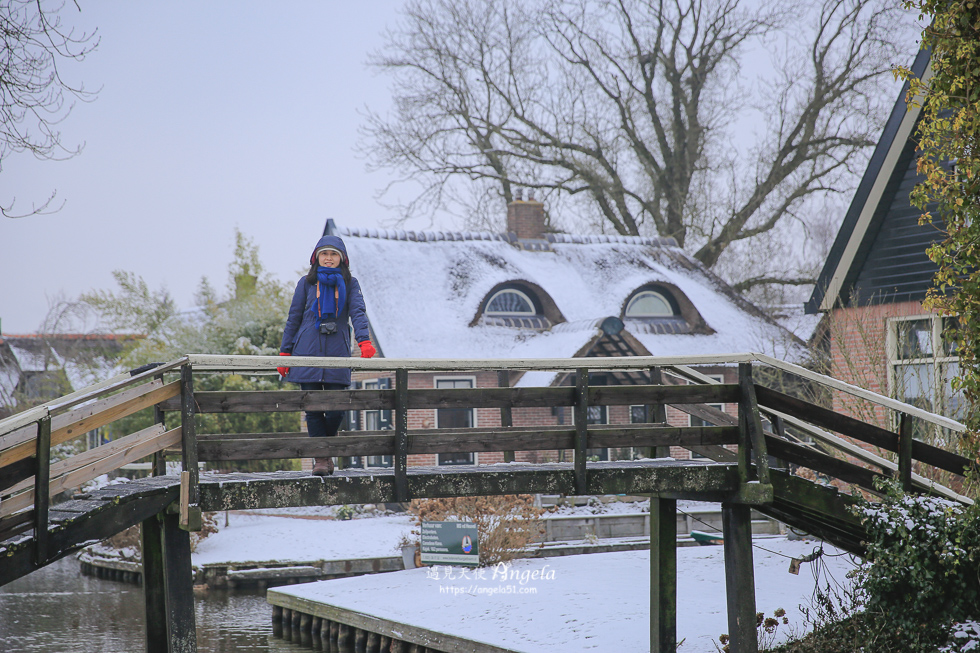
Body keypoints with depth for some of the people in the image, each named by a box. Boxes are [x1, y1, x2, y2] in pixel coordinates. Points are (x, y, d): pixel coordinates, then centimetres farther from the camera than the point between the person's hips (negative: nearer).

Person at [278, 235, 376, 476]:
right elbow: (294, 318, 12)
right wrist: (284, 353, 6)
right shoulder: (307, 283, 11)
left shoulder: (349, 284, 10)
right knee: (313, 408, -3)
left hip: (337, 355, 0)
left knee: (336, 409, -5)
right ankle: (321, 458, 3)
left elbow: (358, 312, -4)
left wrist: (364, 340, -22)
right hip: (308, 353, 0)